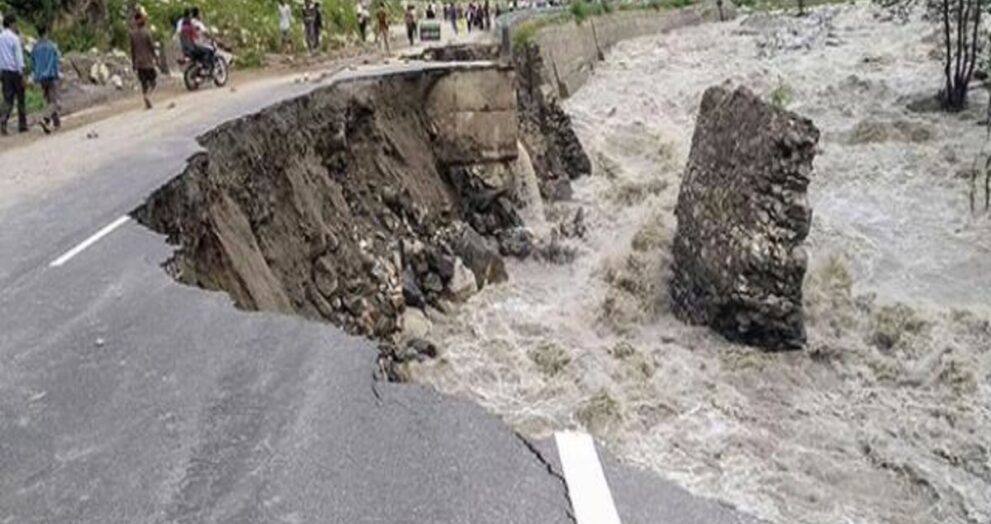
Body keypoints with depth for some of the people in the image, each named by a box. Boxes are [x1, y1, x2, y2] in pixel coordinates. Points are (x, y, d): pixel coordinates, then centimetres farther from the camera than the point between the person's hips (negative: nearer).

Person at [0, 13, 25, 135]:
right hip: (15, 71, -5)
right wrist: (22, 74, -11)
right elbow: (19, 57, -13)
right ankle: (22, 125, 13)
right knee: (20, 99, 8)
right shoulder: (14, 38, -11)